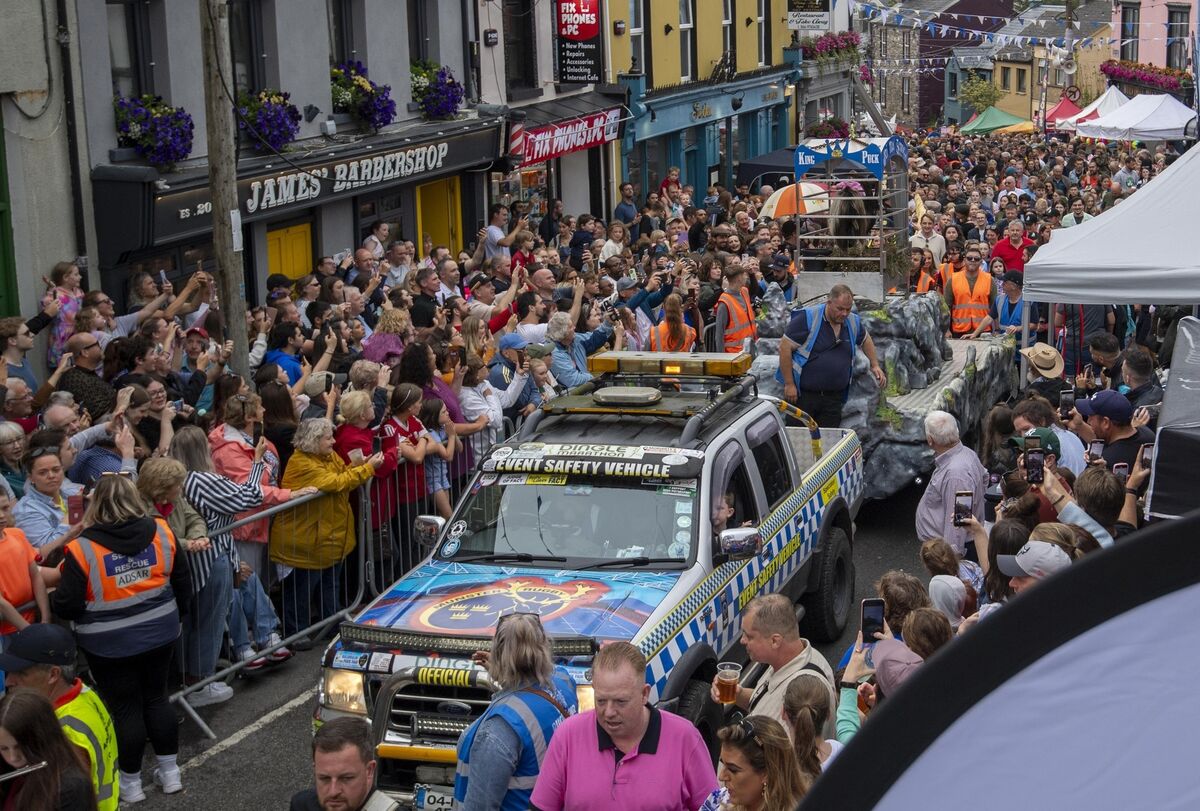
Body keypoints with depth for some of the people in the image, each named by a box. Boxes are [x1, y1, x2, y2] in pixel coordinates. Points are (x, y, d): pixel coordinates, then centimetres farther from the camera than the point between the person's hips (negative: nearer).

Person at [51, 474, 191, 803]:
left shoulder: (83, 549, -21)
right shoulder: (161, 533, -8)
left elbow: (67, 606, -17)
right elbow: (182, 581, 4)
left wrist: (49, 600, 5)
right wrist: (178, 610, 23)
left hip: (111, 645, -4)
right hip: (159, 634, 4)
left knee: (125, 709, 10)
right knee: (157, 698, 20)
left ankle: (131, 783, 25)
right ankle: (170, 772, 30)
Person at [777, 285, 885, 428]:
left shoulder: (853, 322, 7)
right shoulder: (807, 318, -12)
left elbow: (865, 339, 29)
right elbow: (785, 347, -12)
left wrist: (875, 365, 18)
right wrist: (789, 384, -14)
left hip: (834, 398, 5)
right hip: (803, 394, -5)